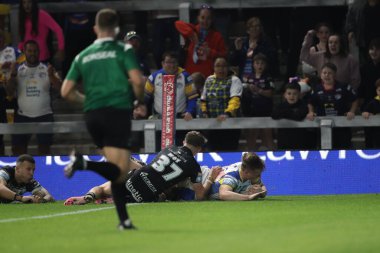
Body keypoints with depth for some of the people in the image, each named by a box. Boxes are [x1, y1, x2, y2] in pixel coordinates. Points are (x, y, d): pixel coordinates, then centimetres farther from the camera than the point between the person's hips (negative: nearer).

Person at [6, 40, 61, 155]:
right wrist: (13, 75, -17)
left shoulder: (47, 69, 1)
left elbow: (59, 87, -10)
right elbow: (9, 92, -2)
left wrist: (51, 75, -29)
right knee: (17, 147, 3)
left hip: (44, 115, -2)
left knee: (44, 146, -2)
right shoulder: (18, 70, 4)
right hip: (23, 115, 2)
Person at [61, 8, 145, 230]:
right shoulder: (124, 50, 2)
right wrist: (139, 98, 8)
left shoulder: (83, 56, 14)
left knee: (117, 171, 14)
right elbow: (137, 80, -12)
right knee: (120, 171, -9)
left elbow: (66, 91, 10)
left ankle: (124, 220, 9)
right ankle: (84, 163, -33)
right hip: (118, 112, -6)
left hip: (92, 114, 6)